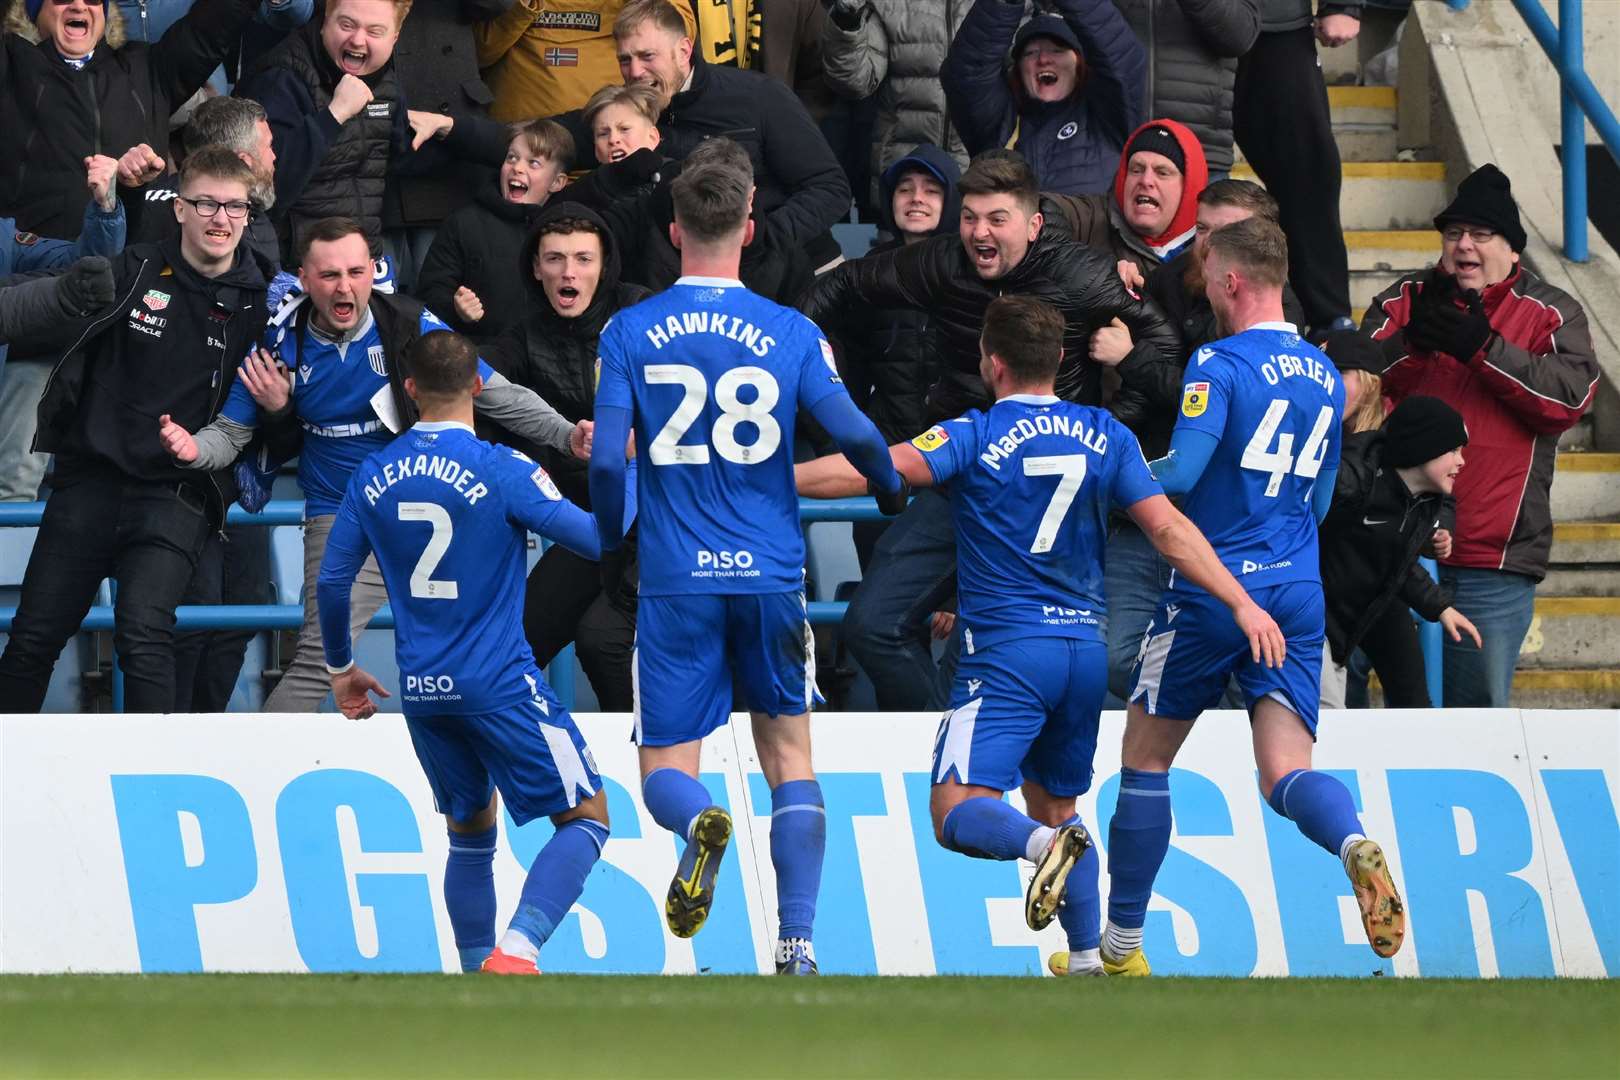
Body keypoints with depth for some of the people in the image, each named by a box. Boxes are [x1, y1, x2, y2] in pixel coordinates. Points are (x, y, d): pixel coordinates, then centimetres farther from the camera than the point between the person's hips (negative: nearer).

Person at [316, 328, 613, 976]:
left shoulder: (372, 478, 4)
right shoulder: (501, 471, -11)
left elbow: (332, 581, 10)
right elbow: (598, 540, -10)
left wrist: (339, 667, 26)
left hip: (422, 691, 5)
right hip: (500, 684, -5)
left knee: (470, 832, 21)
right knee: (586, 817, 1)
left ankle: (477, 974, 15)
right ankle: (516, 950, -19)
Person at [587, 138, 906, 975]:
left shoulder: (629, 333, -2)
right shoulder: (790, 333, -1)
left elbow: (606, 460, -6)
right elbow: (854, 435, -7)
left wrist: (609, 550, 11)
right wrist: (892, 489, 15)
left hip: (674, 582, -1)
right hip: (771, 575, 1)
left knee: (665, 771, 6)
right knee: (789, 757, 13)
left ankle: (700, 822, -30)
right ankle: (797, 943, 1)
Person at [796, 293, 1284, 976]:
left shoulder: (974, 437, -6)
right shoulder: (1106, 435, 7)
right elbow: (1168, 528, 2)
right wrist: (1242, 603, 3)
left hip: (1008, 652, -6)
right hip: (1087, 649, 6)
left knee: (958, 812, -11)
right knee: (1056, 805, 21)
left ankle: (1045, 845, -40)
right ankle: (1087, 958, 16)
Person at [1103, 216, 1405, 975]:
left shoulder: (1222, 365, -10)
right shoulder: (1324, 376, 12)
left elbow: (1180, 473, -18)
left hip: (1213, 590, -5)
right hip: (1298, 594, 5)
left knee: (1146, 758, 11)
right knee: (1285, 774, -1)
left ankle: (1122, 947, 17)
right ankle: (1354, 843, -36)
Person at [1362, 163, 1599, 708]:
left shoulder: (1552, 314, 7)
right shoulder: (1405, 301, 10)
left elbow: (1571, 396, -10)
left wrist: (1483, 347, -19)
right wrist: (1412, 342, -20)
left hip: (1495, 561, -1)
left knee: (1476, 709, 3)